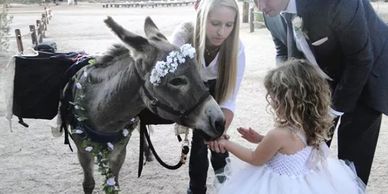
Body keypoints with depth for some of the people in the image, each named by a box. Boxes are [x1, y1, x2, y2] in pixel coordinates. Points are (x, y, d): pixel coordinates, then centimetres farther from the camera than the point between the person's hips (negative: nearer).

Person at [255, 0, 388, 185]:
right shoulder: (273, 15, -17)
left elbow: (361, 59, -26)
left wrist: (335, 108, -19)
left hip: (367, 74, -5)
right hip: (323, 78, 5)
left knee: (353, 158, -4)